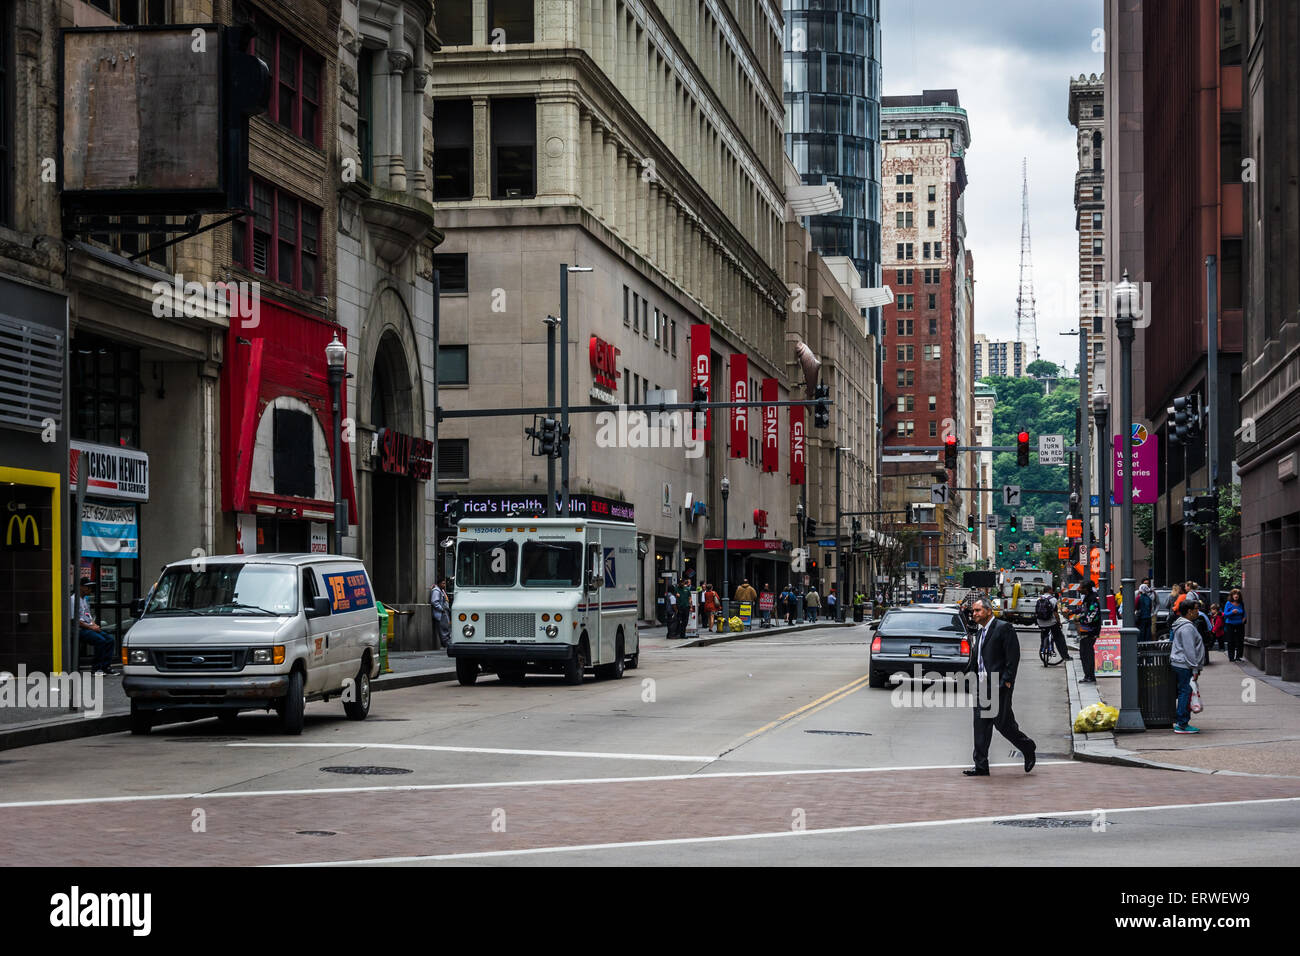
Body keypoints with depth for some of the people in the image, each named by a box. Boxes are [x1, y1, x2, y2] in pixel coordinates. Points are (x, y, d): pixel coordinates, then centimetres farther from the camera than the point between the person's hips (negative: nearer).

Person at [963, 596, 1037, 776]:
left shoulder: (1004, 628, -7)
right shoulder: (980, 633, 18)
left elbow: (1013, 656, -13)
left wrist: (1007, 680, -18)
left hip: (999, 686, -8)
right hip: (982, 687, 8)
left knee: (1002, 723, -5)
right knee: (981, 725, 4)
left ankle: (1029, 749, 18)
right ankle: (981, 766, 7)